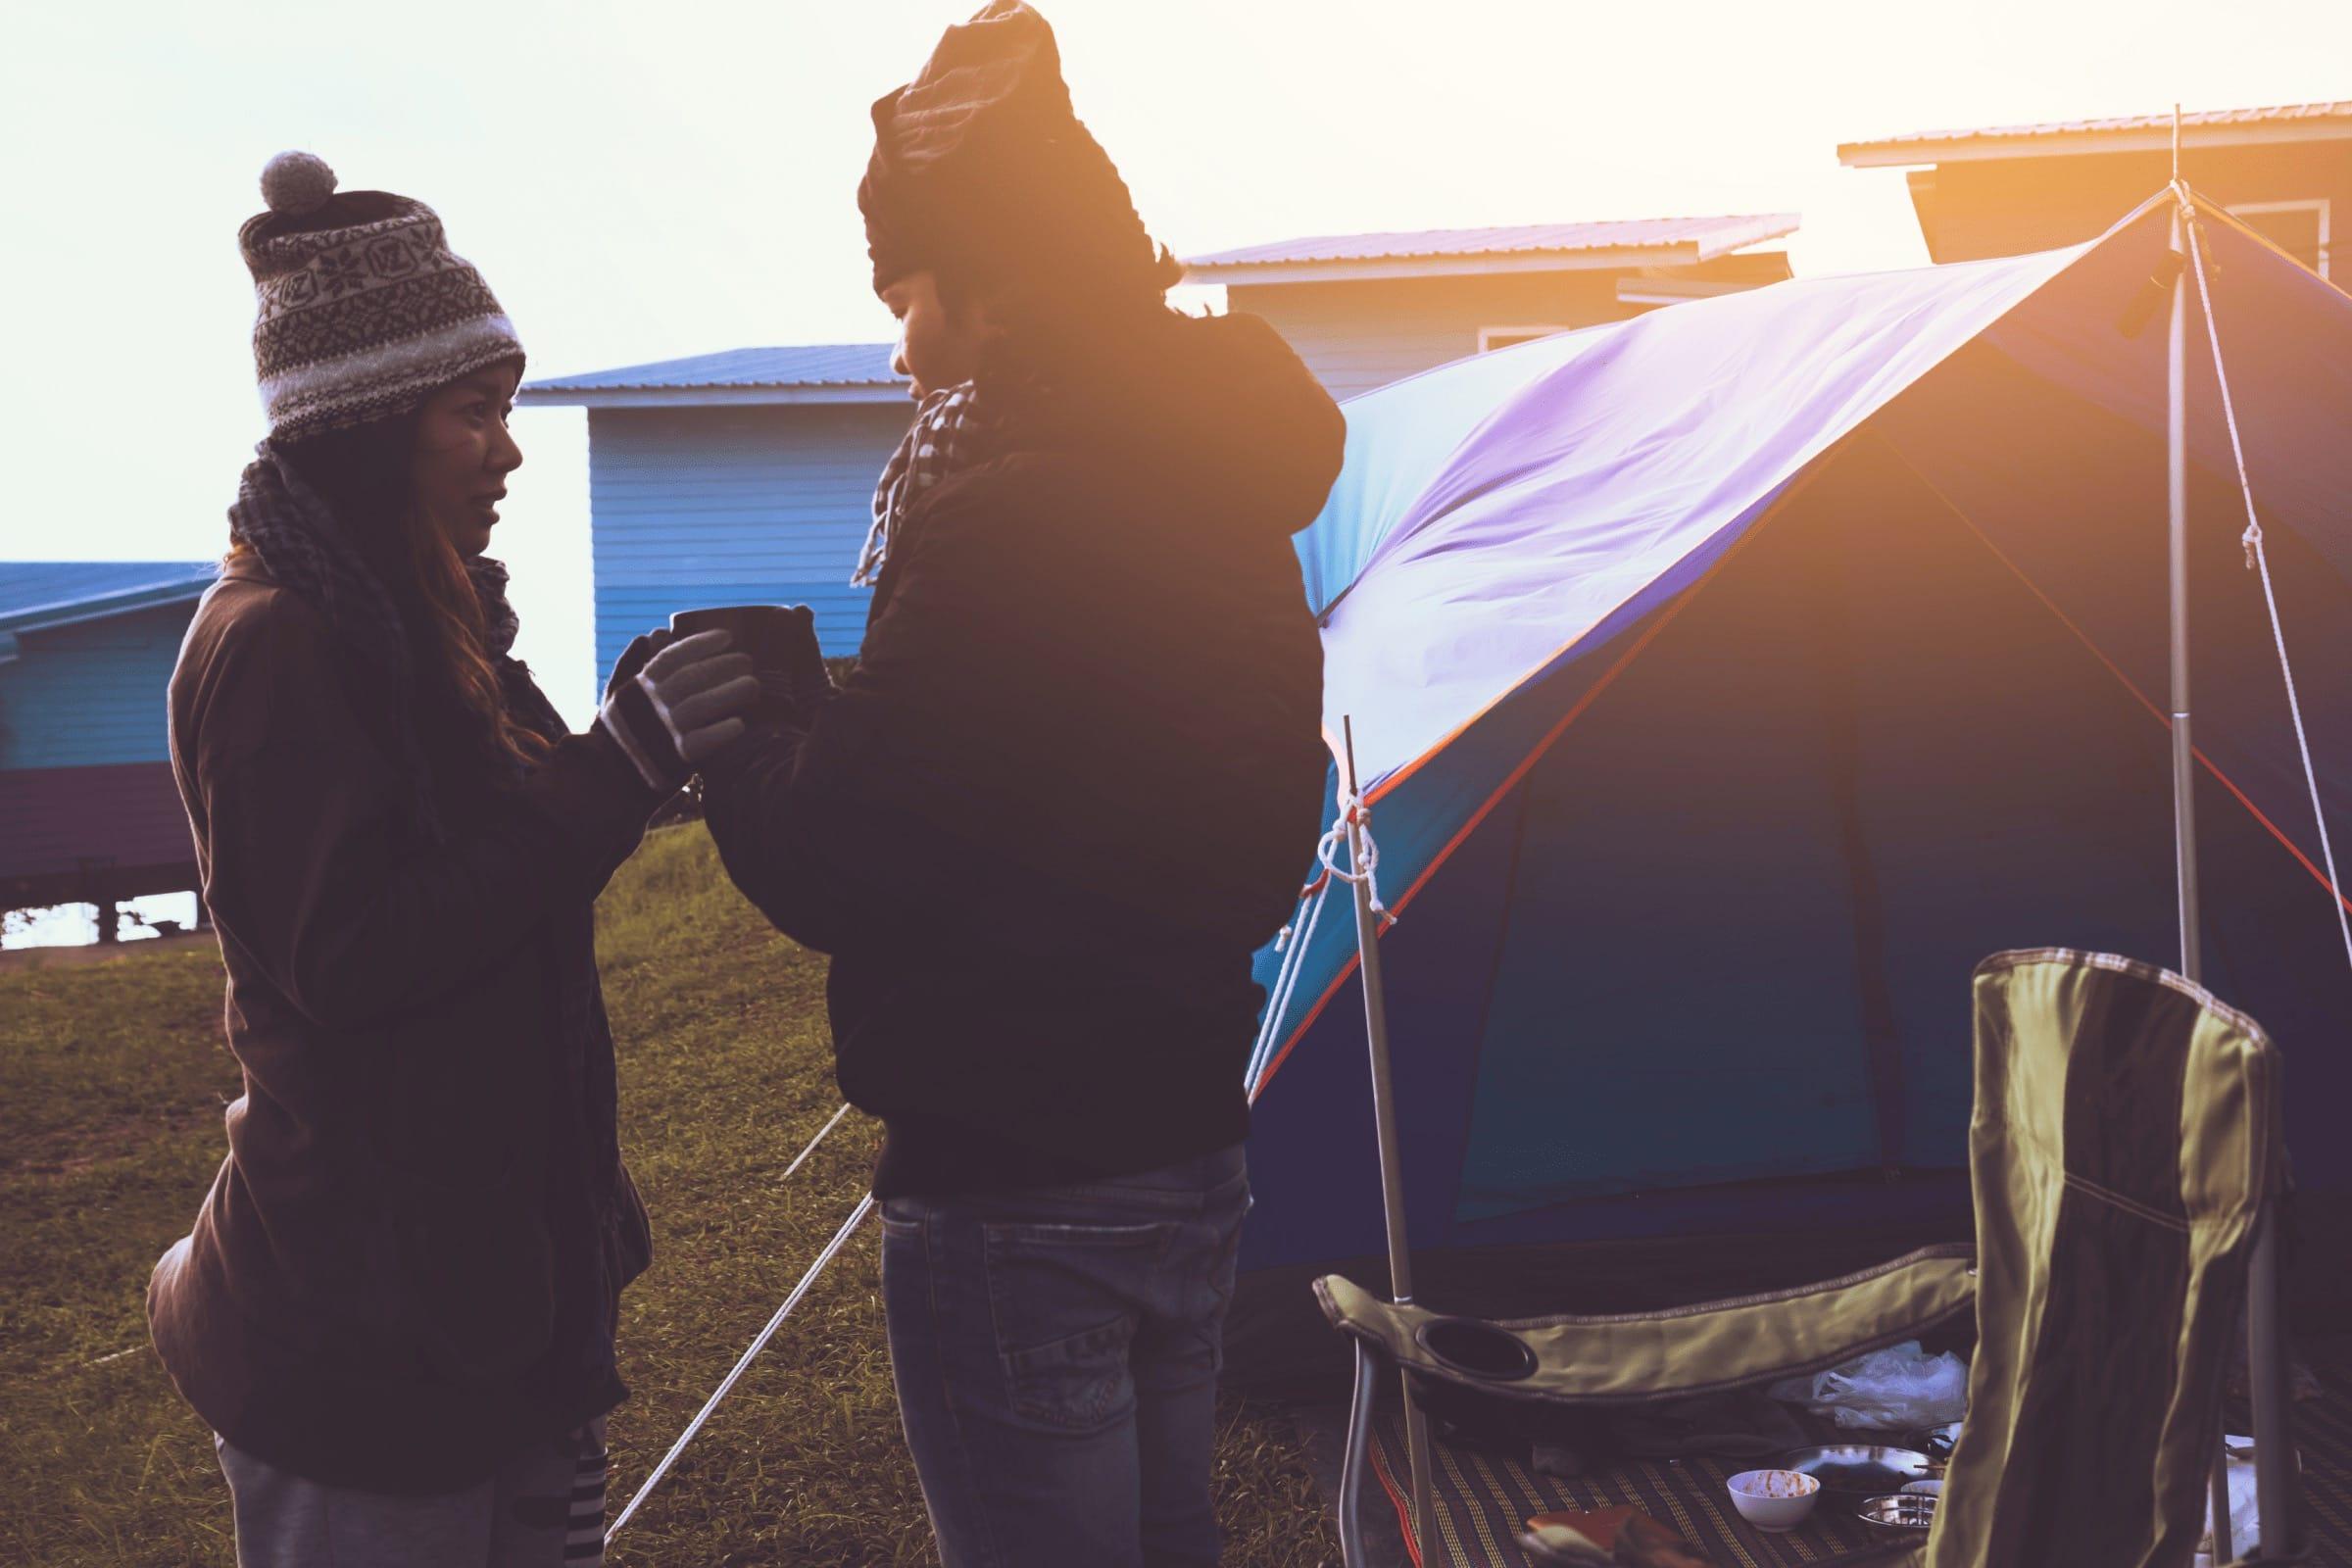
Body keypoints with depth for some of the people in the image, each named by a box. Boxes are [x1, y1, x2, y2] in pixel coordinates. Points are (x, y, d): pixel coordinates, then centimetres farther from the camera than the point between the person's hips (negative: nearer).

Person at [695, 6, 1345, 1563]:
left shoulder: (1004, 518, -22)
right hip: (1192, 1154, 9)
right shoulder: (1217, 494, 6)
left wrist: (732, 727, -1)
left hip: (1012, 1189, -9)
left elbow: (842, 874, -22)